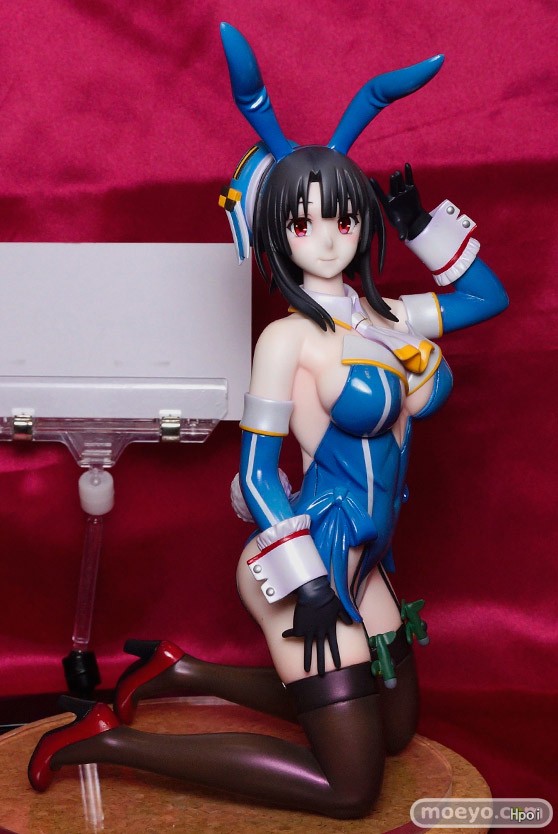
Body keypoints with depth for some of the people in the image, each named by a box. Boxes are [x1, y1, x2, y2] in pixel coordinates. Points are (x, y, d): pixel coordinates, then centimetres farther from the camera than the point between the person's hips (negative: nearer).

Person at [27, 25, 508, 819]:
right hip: (312, 562, -8)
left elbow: (486, 294, 21)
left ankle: (178, 672, 21)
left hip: (362, 566, 8)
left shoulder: (385, 317, 6)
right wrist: (305, 583, -16)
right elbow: (256, 471, -13)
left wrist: (420, 223, 9)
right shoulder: (289, 336, -14)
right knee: (350, 789, -5)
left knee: (394, 732, 22)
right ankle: (108, 739, -3)